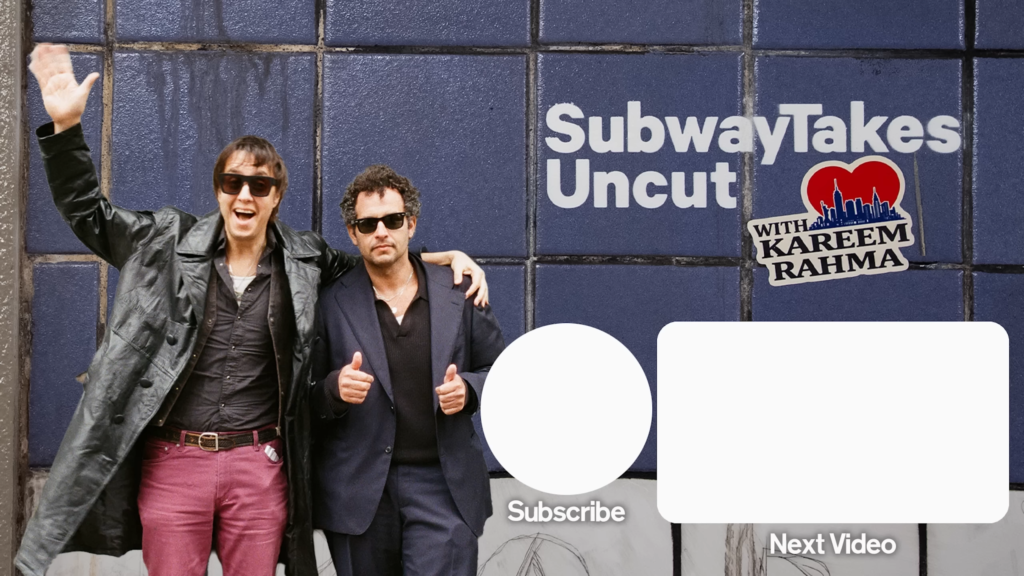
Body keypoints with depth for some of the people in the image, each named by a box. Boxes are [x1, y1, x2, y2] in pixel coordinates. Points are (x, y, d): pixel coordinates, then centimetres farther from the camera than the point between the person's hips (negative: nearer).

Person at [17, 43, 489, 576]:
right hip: (172, 462, -1)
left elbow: (371, 261, 22)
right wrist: (65, 125, -6)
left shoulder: (304, 261, 6)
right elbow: (89, 212, 6)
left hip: (259, 466, 1)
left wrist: (446, 257, 10)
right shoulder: (171, 243, 3)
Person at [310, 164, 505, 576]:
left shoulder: (459, 295, 4)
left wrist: (468, 389, -8)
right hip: (359, 492, 0)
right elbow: (303, 399, 2)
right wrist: (335, 388, -19)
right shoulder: (329, 305, 0)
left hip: (442, 484, 0)